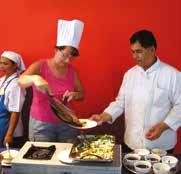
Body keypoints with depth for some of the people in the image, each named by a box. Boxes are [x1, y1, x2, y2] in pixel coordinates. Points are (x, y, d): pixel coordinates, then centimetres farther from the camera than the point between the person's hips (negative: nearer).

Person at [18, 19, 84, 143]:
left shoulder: (72, 71, 1)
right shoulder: (40, 66, -10)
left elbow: (81, 94, 7)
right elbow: (21, 81, -26)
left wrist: (74, 95, -17)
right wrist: (35, 78, -47)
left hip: (66, 124, 3)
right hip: (41, 124, -3)